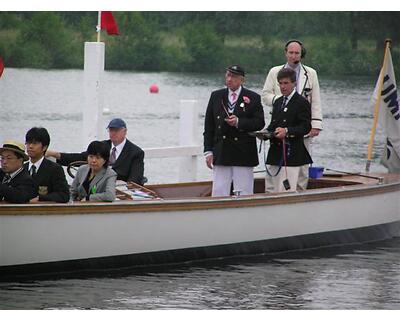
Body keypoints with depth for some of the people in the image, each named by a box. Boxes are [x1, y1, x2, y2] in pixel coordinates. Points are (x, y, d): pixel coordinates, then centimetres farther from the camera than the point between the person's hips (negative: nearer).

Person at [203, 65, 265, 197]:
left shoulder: (252, 98, 3)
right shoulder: (216, 96, 10)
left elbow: (259, 122, -3)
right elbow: (209, 126, 9)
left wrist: (239, 122, -16)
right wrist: (208, 151, 2)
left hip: (243, 154, -2)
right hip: (221, 154, 2)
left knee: (243, 192, 0)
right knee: (219, 191, 1)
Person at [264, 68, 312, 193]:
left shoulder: (302, 102, -4)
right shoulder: (278, 102, 20)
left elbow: (306, 127, -13)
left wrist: (287, 131, -26)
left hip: (291, 154, -8)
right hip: (275, 153, 8)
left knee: (287, 191, -11)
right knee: (270, 190, 6)